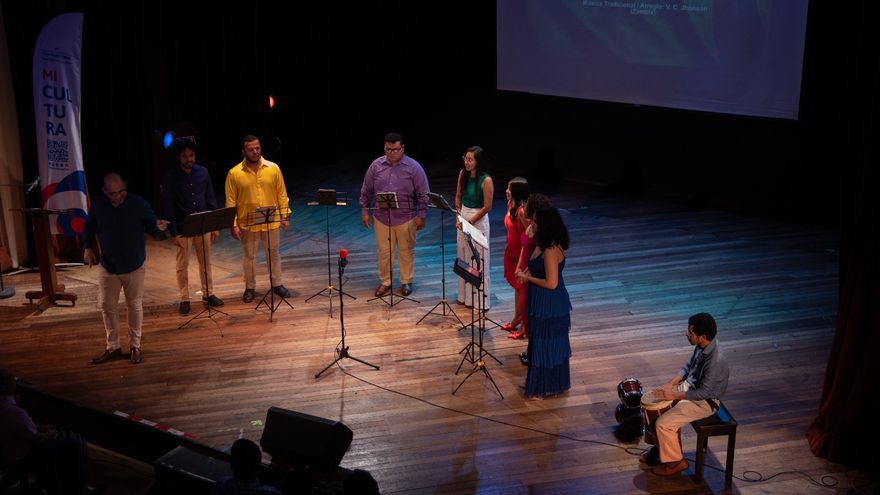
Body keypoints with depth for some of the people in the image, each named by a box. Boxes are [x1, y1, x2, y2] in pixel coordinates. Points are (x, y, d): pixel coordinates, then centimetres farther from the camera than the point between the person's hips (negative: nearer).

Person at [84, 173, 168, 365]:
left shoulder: (139, 204, -14)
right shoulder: (98, 205, -7)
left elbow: (151, 226, -8)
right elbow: (89, 227, 12)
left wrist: (159, 228, -31)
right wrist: (88, 247, 0)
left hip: (134, 266, -2)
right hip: (108, 266, 2)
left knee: (135, 306, 8)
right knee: (107, 306, 9)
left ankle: (135, 346, 24)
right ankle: (113, 347, 24)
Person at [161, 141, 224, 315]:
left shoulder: (203, 172, 0)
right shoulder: (170, 177, -10)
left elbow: (210, 199, 6)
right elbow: (168, 206, -9)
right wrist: (173, 233, -12)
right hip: (183, 228, -3)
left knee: (206, 262, 14)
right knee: (182, 265, 6)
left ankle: (208, 293, 28)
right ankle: (184, 299, 17)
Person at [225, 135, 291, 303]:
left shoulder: (273, 168, -3)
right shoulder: (234, 173, -8)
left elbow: (282, 194, 2)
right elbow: (231, 201, -5)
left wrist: (285, 216, 0)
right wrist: (233, 224, -8)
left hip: (271, 221, 1)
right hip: (247, 223, -1)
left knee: (273, 254, 14)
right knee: (249, 256, 11)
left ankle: (277, 284, 29)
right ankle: (250, 288, 25)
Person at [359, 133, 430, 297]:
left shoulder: (413, 167, -7)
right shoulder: (376, 165, 0)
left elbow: (423, 194, -4)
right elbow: (366, 191, 8)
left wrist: (421, 216, -7)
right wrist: (364, 211, 5)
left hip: (406, 218, -2)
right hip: (382, 217, 2)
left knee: (406, 251, 10)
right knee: (383, 251, 10)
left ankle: (406, 282, 25)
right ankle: (385, 282, 25)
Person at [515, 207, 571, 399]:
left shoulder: (551, 250, -27)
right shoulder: (544, 244, 3)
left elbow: (551, 283, -26)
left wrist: (527, 277, -17)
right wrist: (528, 272, 2)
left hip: (550, 305, -10)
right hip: (543, 303, 10)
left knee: (545, 345, 4)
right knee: (551, 344, 21)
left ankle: (544, 389, 19)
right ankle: (553, 383, 35)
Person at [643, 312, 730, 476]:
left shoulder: (715, 361, -34)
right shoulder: (702, 346, -7)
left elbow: (704, 393, -27)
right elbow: (688, 366, 9)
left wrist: (675, 395, -21)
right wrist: (670, 385, 0)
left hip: (704, 402, -9)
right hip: (690, 386, 9)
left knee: (663, 423, -15)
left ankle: (675, 461, 7)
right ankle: (660, 446, 24)